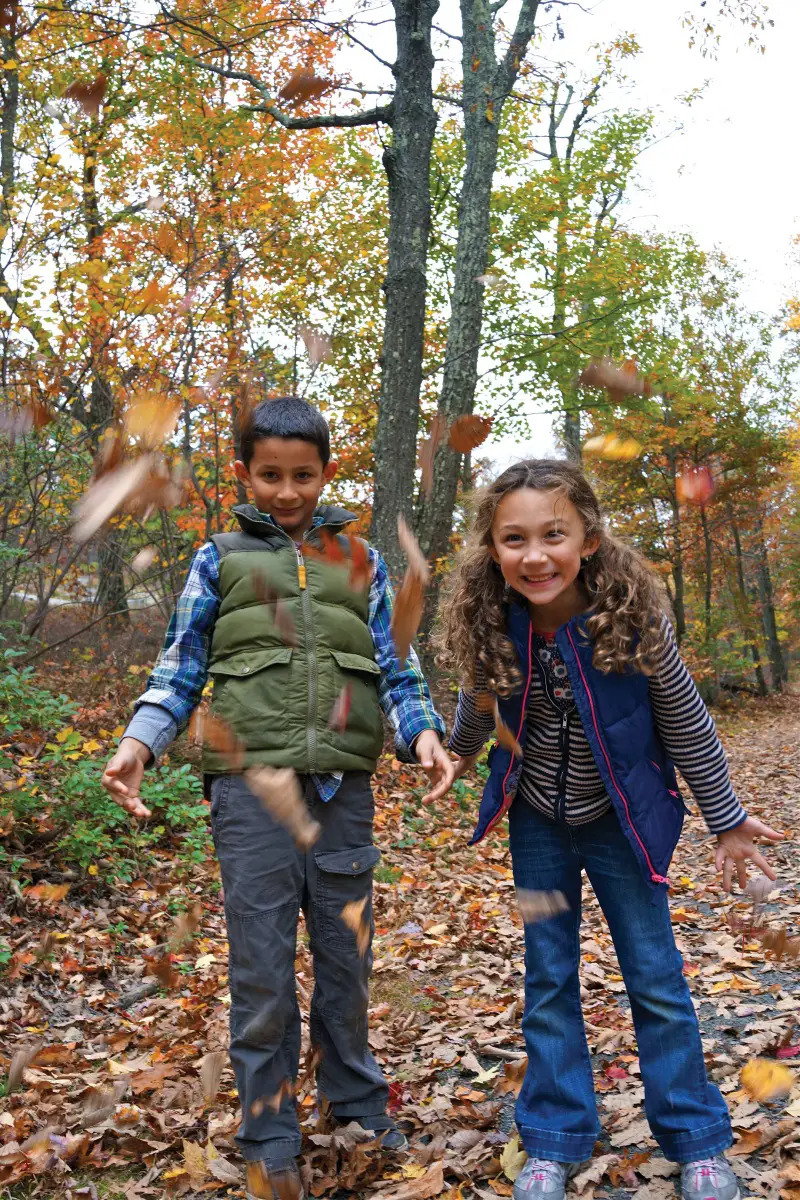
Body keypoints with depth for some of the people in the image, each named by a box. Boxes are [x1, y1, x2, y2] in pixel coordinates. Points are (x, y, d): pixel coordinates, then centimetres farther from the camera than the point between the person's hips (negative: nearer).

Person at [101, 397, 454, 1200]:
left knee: (347, 960, 12)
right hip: (252, 788, -1)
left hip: (344, 792, 2)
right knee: (261, 969, 4)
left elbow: (395, 668, 11)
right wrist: (140, 742, -8)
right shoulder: (220, 561, 8)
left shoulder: (363, 563, 12)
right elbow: (179, 670, 8)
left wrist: (423, 732, -7)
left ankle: (356, 1101, 34)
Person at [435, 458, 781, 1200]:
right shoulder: (492, 627, -18)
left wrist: (725, 818, -4)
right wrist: (460, 752, 24)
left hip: (623, 820, -2)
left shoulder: (631, 618, -25)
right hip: (537, 823, 2)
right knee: (548, 979, 8)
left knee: (655, 978, 5)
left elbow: (685, 724, -11)